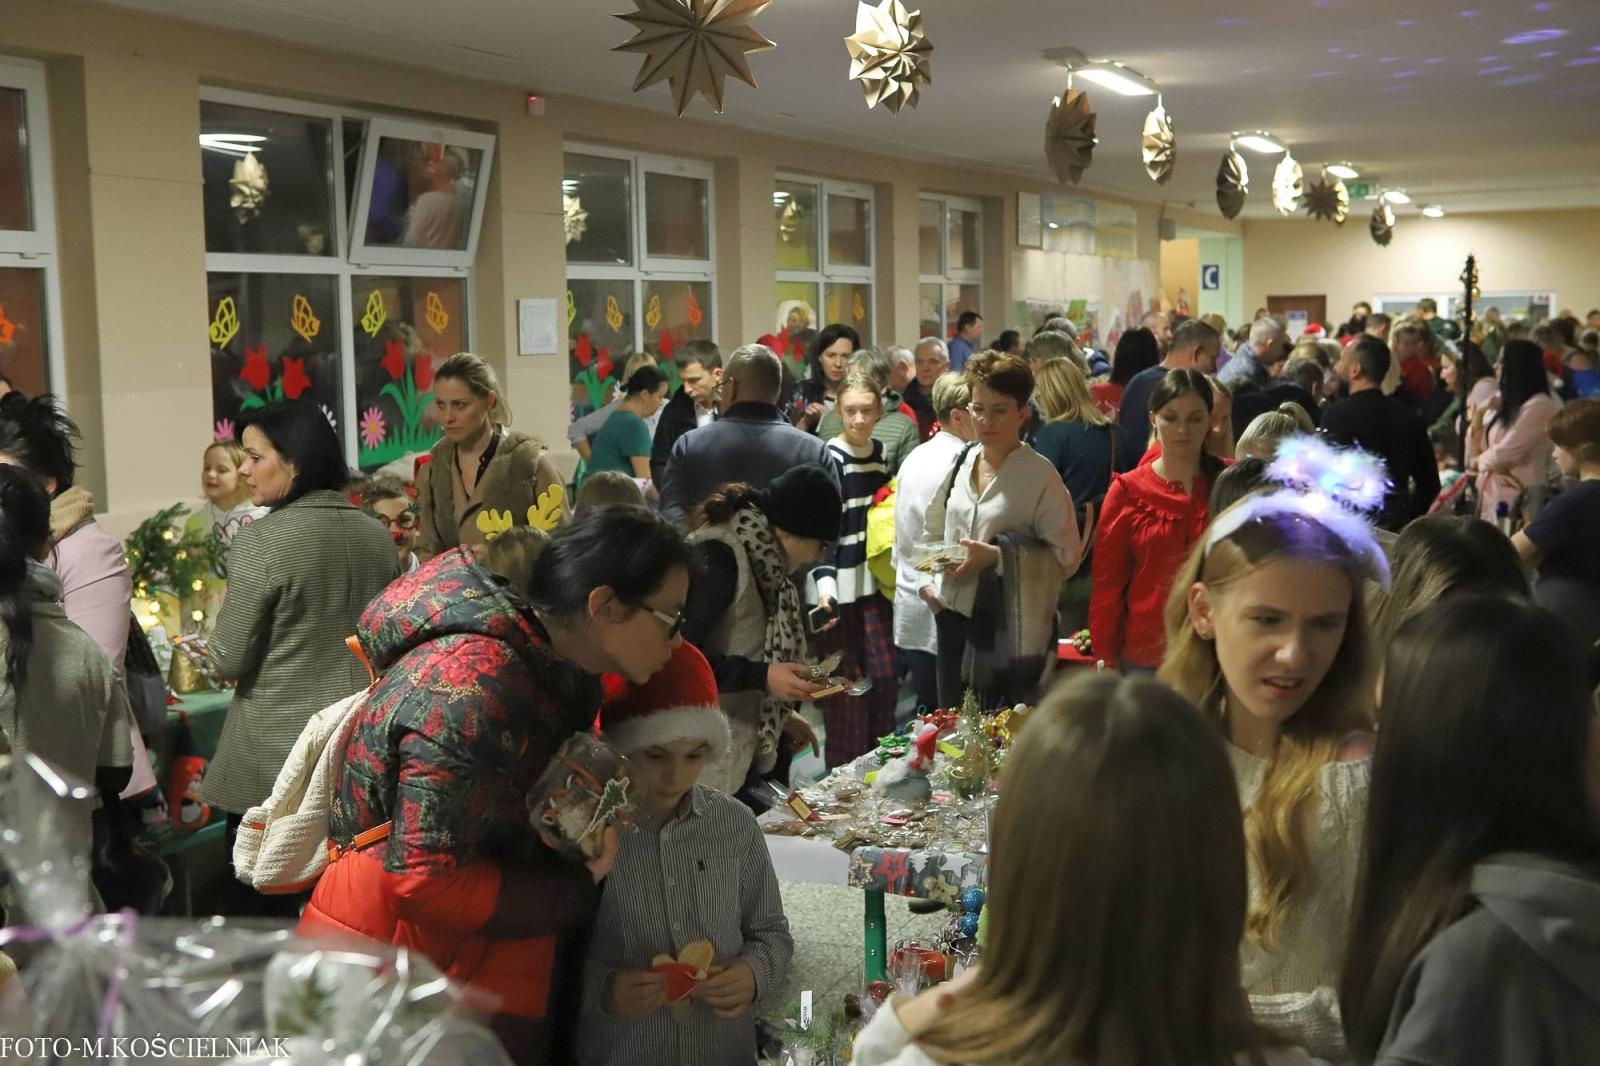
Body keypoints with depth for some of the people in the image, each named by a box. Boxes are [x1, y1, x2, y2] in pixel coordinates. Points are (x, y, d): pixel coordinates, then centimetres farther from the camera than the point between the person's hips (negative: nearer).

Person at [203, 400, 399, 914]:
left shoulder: (262, 540, -14)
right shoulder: (377, 536, 3)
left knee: (257, 910, 8)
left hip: (276, 762, -5)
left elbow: (229, 661, -10)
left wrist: (211, 646, 10)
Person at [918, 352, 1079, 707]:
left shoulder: (1040, 475, -9)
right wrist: (928, 583, 4)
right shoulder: (960, 464, 8)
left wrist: (996, 557, -20)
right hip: (954, 615, 6)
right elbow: (932, 532, 18)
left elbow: (1066, 555, -14)